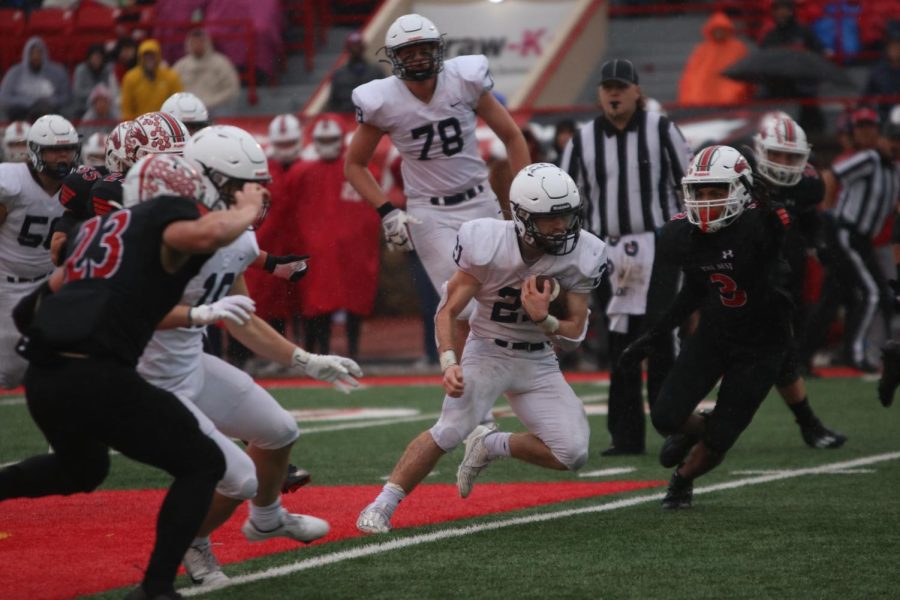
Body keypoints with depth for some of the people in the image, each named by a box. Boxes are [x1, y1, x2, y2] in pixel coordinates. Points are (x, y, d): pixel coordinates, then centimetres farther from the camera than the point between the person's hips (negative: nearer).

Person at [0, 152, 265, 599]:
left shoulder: (103, 225, 25)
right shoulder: (169, 214, 3)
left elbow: (51, 291, 34)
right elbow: (205, 235, -21)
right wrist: (247, 210, -2)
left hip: (41, 377, 8)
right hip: (95, 378, -8)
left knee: (82, 469, 37)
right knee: (202, 463, 9)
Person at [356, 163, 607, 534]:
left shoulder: (581, 257, -14)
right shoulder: (489, 245, -21)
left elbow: (575, 333, -7)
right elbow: (448, 311, -13)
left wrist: (543, 319, -28)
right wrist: (448, 362, -28)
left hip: (538, 361, 4)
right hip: (487, 351, -3)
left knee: (572, 454, -10)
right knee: (451, 430, -27)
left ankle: (490, 446, 16)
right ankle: (381, 506, -12)